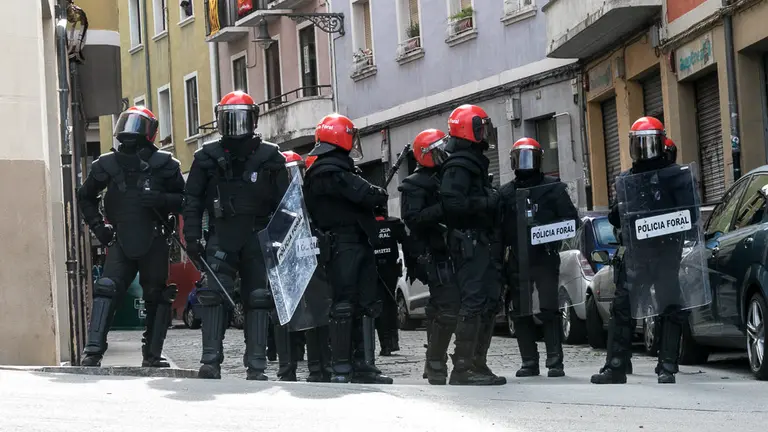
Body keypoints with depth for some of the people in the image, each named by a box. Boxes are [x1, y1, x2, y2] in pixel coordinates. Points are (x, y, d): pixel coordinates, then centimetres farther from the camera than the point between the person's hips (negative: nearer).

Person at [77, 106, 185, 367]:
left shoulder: (164, 164, 1)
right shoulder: (107, 164, 7)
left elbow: (182, 199, 2)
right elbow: (85, 197, 21)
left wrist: (160, 200, -17)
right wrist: (97, 224, 8)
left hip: (154, 242, -1)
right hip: (121, 241, 1)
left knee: (157, 297, 6)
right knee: (106, 290, -14)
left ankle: (152, 354, 18)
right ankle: (93, 351, -19)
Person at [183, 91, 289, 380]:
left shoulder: (269, 158, 7)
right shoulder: (207, 158, 8)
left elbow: (284, 204, 7)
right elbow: (192, 202, 7)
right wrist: (192, 237, -3)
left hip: (259, 239, 1)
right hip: (222, 238, 0)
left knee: (258, 299, -1)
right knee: (214, 294, -13)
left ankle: (256, 366, 1)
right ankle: (211, 361, -13)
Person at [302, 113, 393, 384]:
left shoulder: (340, 169, 22)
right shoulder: (329, 173, -13)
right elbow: (366, 195, -20)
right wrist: (380, 195, 0)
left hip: (359, 245, 11)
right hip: (342, 247, -11)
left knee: (366, 305, 10)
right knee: (344, 306, -10)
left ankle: (363, 365, 13)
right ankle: (341, 369, -9)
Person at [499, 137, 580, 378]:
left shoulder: (553, 187, 4)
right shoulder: (506, 193, 13)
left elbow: (571, 220, 1)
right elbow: (501, 229, 14)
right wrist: (501, 257, 3)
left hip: (545, 259, -4)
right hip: (517, 262, 4)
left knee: (550, 311, -7)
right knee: (521, 313, 4)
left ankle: (555, 362, -6)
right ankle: (529, 362, 10)